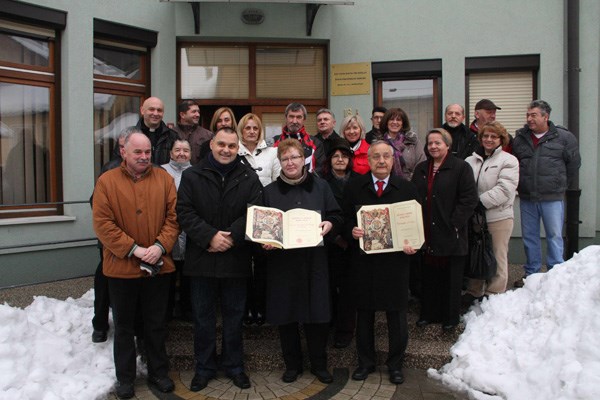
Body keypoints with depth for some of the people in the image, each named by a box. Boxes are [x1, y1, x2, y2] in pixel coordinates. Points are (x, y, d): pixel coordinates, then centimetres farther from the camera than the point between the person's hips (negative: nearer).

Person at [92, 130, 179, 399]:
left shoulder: (164, 178, 1)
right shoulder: (107, 181, -4)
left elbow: (173, 217, -2)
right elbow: (102, 223, -10)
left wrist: (160, 246, -16)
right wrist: (133, 249, -16)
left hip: (158, 266, 1)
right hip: (121, 267, -1)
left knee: (157, 324, 14)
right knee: (124, 326, 15)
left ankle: (158, 372, 31)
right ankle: (125, 377, 31)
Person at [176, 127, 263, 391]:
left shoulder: (249, 178, 3)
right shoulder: (192, 176, 2)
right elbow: (184, 213, -6)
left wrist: (231, 237, -18)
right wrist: (210, 236, -17)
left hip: (236, 259, 0)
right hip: (201, 258, 0)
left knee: (234, 315, 13)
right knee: (203, 317, 12)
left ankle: (234, 365, 31)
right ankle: (204, 367, 29)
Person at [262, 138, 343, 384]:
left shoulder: (321, 186, 7)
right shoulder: (270, 191, 6)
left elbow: (337, 215, 9)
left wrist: (329, 223, -12)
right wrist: (265, 242, -13)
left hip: (314, 260, 0)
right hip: (282, 261, 0)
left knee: (317, 313, 4)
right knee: (286, 314, 6)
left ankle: (319, 364, 24)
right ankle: (292, 364, 25)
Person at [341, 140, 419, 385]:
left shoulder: (407, 188, 3)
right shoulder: (354, 187, 4)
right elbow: (345, 218, 4)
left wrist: (413, 245, -11)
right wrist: (351, 231, -16)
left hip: (395, 260, 0)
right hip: (363, 260, 1)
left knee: (397, 314, 9)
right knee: (364, 312, 12)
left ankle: (395, 364, 27)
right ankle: (365, 362, 29)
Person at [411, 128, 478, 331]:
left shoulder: (461, 167, -5)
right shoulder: (421, 169, 13)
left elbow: (469, 199, -11)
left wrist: (454, 223, -15)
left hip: (450, 235, -5)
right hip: (426, 234, 5)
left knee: (451, 278, 7)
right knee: (428, 276, 13)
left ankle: (450, 317, 21)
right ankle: (428, 313, 27)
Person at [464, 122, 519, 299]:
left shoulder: (509, 161, -1)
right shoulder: (471, 161, 12)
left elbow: (505, 189, -13)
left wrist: (481, 202, -19)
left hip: (498, 217, -4)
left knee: (497, 258, 3)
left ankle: (494, 296, 15)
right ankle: (473, 293, 28)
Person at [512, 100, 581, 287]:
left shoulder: (564, 137, -4)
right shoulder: (520, 138, 5)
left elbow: (574, 163, 5)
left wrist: (563, 186, 11)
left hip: (552, 198, -3)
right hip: (526, 198, 4)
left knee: (554, 236, 3)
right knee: (529, 236, 11)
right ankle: (531, 274, 24)